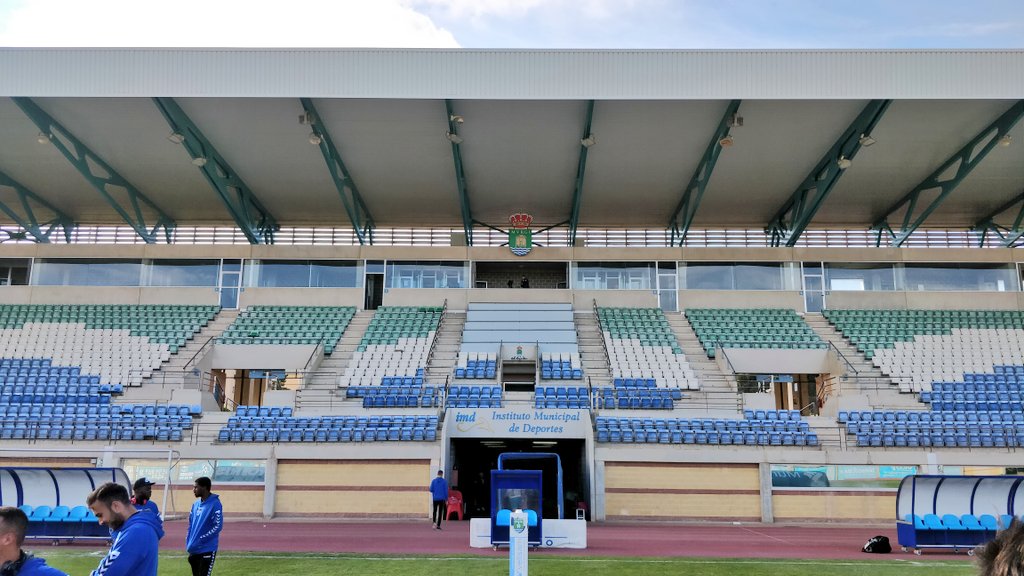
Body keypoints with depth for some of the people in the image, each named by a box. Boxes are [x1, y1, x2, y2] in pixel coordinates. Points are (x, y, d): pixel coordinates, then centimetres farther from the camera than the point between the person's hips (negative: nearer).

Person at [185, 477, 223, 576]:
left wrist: (200, 540, -18)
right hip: (194, 550, 7)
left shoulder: (215, 504, -12)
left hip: (207, 550, -7)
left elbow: (218, 526, -17)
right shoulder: (196, 504, 10)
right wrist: (188, 543, 6)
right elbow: (191, 524, 17)